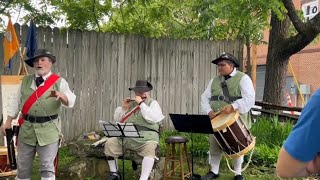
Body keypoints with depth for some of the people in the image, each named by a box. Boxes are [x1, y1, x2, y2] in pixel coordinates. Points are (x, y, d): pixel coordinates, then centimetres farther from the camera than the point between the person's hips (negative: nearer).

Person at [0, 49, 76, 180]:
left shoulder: (59, 82, -4)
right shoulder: (25, 81, 7)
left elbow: (70, 101, -17)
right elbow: (16, 102, 12)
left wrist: (60, 95, -38)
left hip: (48, 130, -3)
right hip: (26, 128, 3)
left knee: (47, 166, 5)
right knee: (22, 165, 15)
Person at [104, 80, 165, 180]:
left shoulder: (153, 103, 10)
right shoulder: (130, 104, 21)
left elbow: (153, 118, -11)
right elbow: (117, 119, 20)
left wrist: (141, 103, -10)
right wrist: (123, 108, 4)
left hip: (146, 135, -4)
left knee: (150, 148, -35)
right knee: (110, 143, -17)